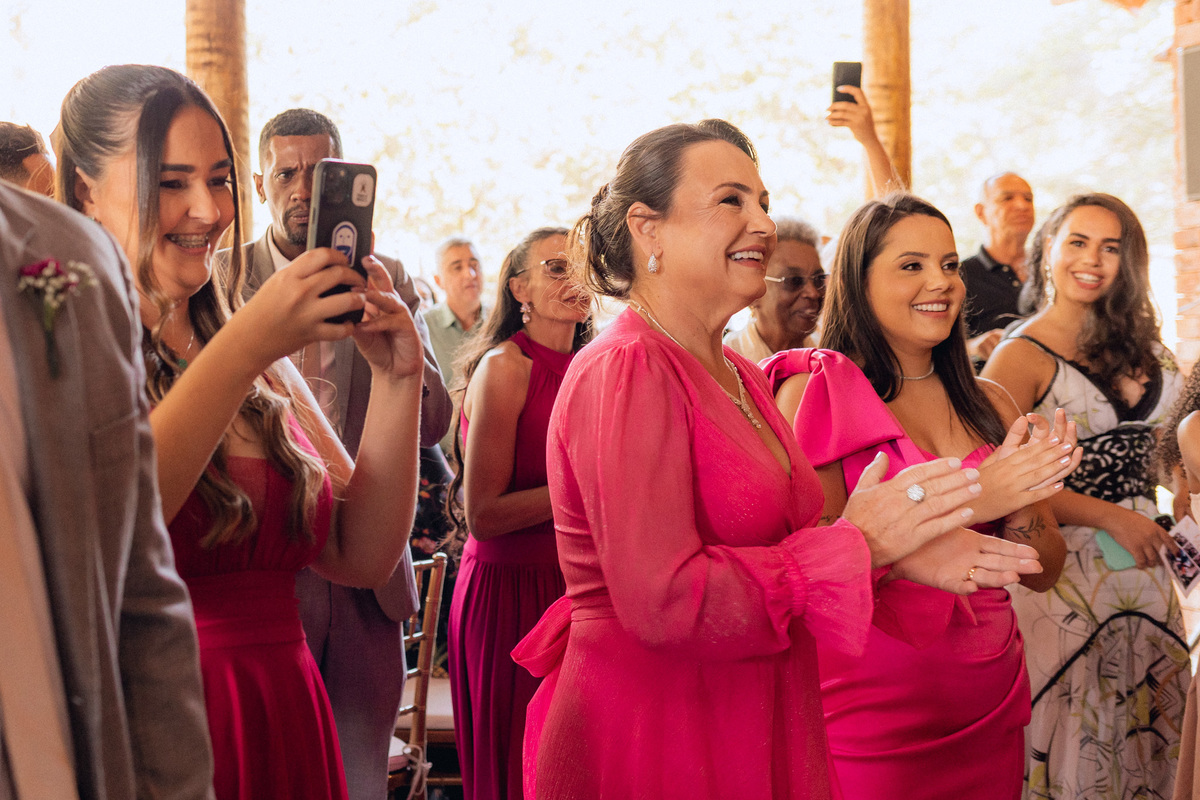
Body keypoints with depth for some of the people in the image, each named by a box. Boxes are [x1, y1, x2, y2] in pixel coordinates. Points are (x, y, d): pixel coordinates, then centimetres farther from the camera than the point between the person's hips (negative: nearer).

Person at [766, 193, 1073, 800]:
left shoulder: (988, 404, 8)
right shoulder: (813, 394, -7)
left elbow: (1043, 573, 9)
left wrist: (1023, 503, -12)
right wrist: (964, 502, -21)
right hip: (865, 722, -5)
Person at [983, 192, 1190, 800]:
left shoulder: (1134, 344, 10)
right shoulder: (1022, 356, -10)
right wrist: (1111, 517, -18)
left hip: (1141, 556, 7)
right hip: (1067, 565, -6)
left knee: (1146, 721, 13)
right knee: (1076, 737, 2)